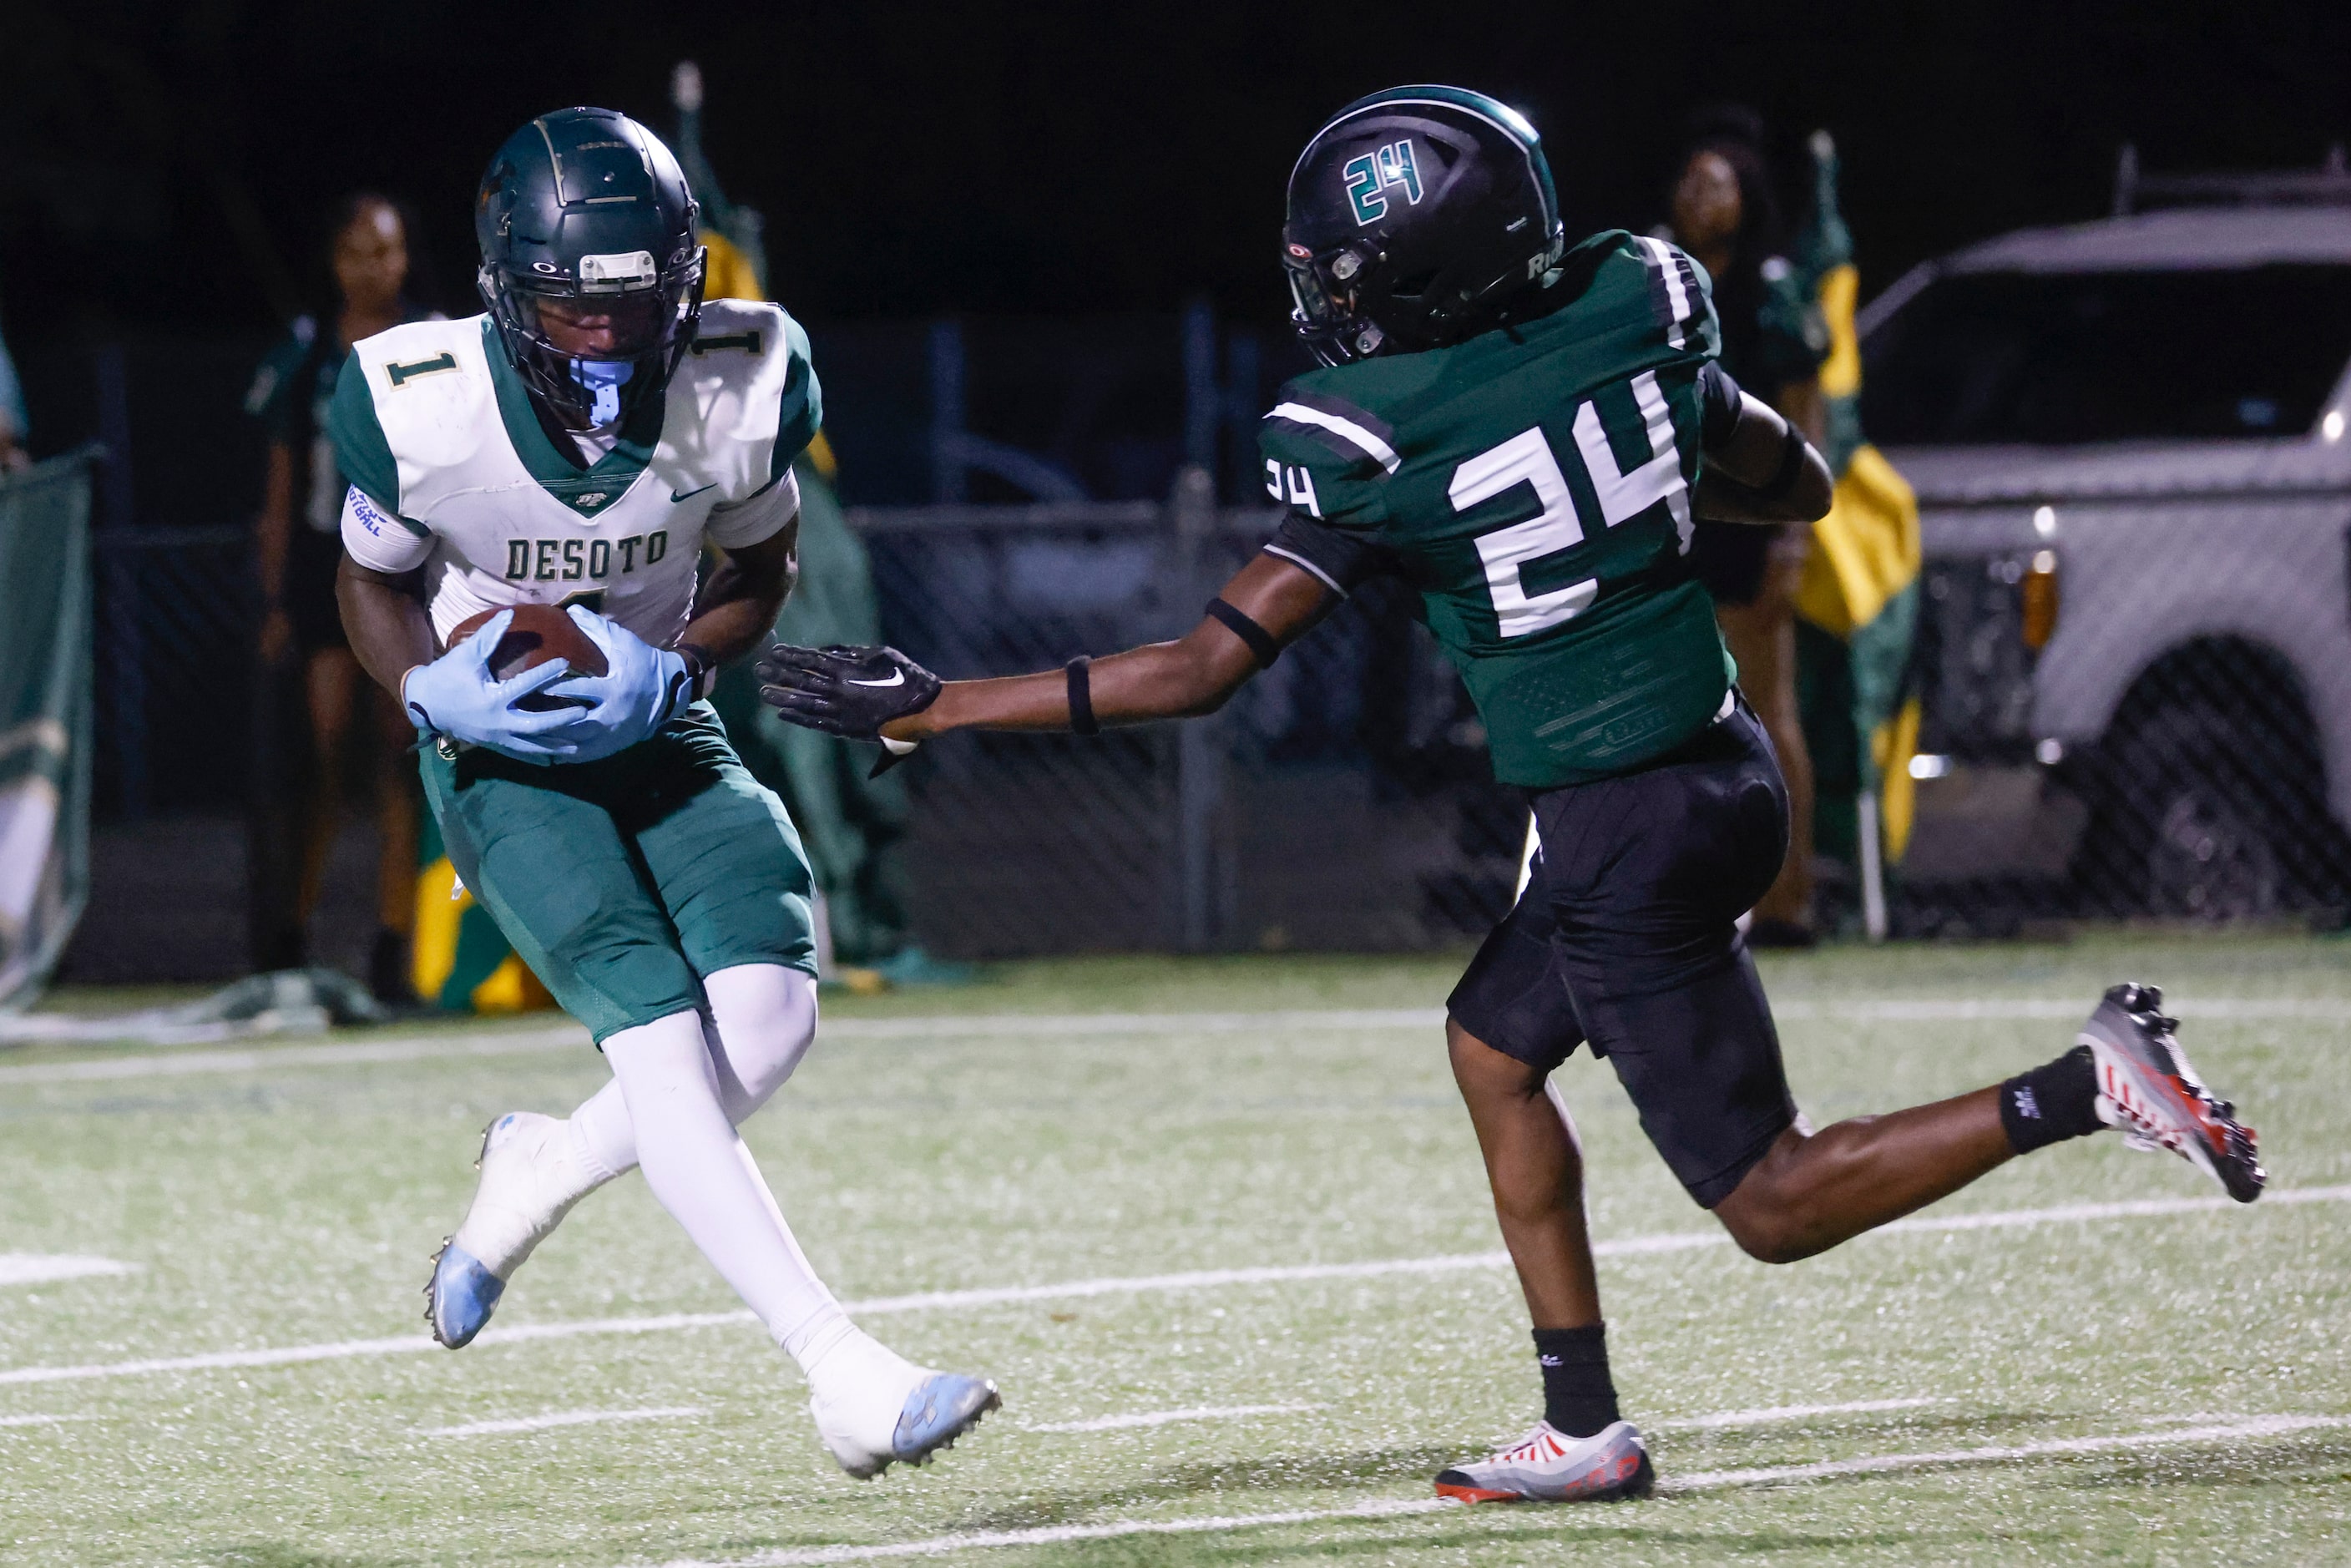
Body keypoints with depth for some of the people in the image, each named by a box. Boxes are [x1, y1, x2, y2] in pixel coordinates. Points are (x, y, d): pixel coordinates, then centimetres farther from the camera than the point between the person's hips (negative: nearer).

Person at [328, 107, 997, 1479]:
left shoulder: (743, 388, -16)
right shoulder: (423, 410, -21)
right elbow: (374, 580, 1)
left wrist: (671, 668, -15)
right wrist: (436, 688, -19)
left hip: (658, 731, 3)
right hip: (501, 752, -3)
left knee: (771, 1016, -19)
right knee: (664, 1040, -22)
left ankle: (543, 1175, 12)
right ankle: (846, 1377, -26)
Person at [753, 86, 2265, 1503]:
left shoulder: (1378, 456, -18)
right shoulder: (1641, 319, -2)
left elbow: (1202, 668, -14)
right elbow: (1798, 486, 13)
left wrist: (935, 706, -7)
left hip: (1628, 832, -7)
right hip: (1726, 762, 8)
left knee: (1776, 1204, 4)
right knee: (1496, 1041, 23)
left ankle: (2086, 1085, -12)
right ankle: (1586, 1429, 22)